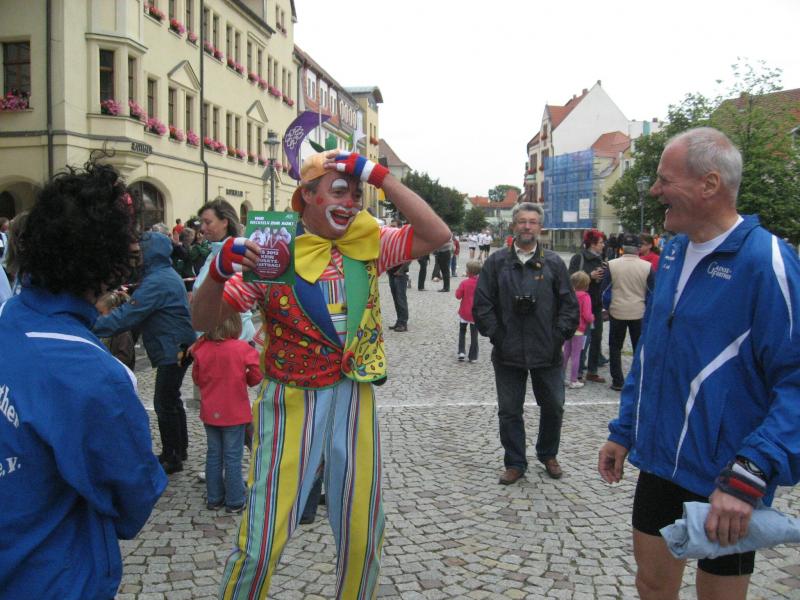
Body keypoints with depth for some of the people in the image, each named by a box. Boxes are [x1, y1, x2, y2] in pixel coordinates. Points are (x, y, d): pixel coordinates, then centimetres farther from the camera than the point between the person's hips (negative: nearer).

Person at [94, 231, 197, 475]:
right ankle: (179, 450, 32)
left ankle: (172, 458, 10)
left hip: (173, 350, -10)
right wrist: (130, 299, -3)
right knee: (172, 399, 20)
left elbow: (128, 315, -26)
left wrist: (94, 326, -23)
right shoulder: (166, 274, 11)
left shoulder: (156, 282, -21)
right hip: (177, 347, 10)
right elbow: (142, 310, 14)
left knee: (164, 403, -1)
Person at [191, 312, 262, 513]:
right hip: (234, 412, -3)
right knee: (232, 457, 4)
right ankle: (234, 502, 11)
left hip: (210, 412, 3)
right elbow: (256, 377, -10)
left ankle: (214, 498, 23)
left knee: (213, 455, 15)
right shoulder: (243, 348, -16)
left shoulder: (201, 350, -6)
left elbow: (197, 379, 5)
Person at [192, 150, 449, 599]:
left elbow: (438, 235, -10)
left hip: (355, 398, 4)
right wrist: (220, 270, -31)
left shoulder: (368, 244, 1)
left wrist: (379, 175, -15)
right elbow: (205, 320, -10)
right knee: (262, 540, -1)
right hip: (292, 403, -3)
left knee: (364, 534, 16)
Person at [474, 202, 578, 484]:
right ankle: (515, 463, 23)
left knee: (553, 407, 13)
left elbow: (569, 304, 3)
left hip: (547, 351, 1)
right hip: (508, 352, 0)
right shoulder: (497, 262, 1)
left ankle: (548, 455, 36)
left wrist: (559, 336, -4)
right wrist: (495, 334, -5)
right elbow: (482, 304, 0)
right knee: (509, 410, 7)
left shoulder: (554, 262, 2)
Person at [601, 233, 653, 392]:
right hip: (639, 313, 1)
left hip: (617, 312, 0)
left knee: (615, 348, 11)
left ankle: (618, 381, 10)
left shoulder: (612, 265, -8)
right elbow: (651, 293, 1)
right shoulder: (647, 266, -7)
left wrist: (607, 307, 11)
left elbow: (606, 291, -3)